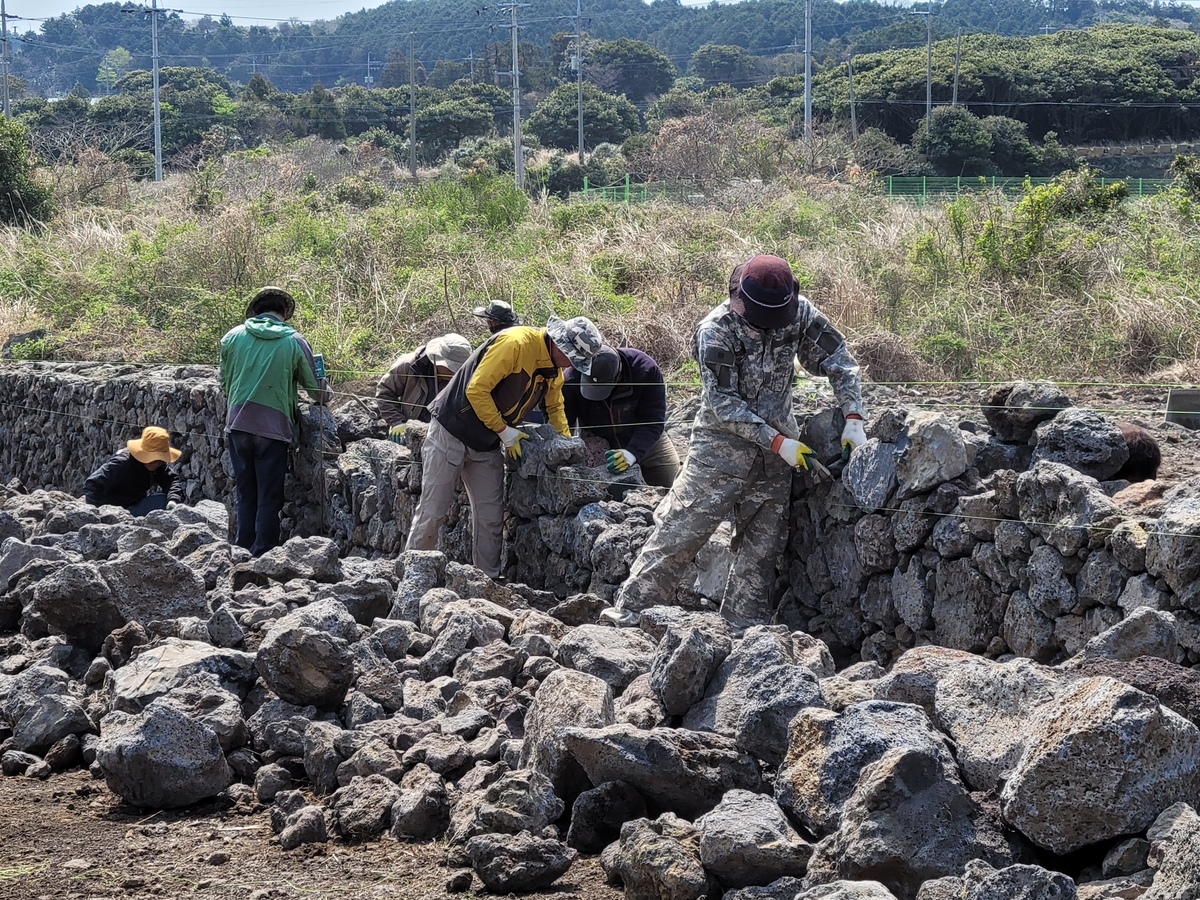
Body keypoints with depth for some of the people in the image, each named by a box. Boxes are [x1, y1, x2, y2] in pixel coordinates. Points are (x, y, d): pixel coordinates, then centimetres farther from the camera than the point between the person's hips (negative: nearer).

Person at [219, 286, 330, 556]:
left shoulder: (233, 337, 5)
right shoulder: (294, 342, -1)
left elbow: (224, 382, 13)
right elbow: (315, 388, 7)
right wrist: (327, 394, 30)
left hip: (238, 424, 3)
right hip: (273, 428, -2)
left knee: (245, 494, 13)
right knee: (269, 498, 4)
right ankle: (262, 557, 4)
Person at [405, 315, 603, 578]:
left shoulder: (555, 368, 4)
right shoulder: (516, 344, -24)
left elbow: (555, 408, 21)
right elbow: (476, 390, -25)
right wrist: (504, 431, -19)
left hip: (486, 445, 8)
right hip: (451, 433, -8)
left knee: (491, 517, 4)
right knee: (433, 511, -5)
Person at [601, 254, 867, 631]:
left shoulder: (801, 314, -6)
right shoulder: (715, 331, -18)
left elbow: (839, 362, 2)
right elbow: (723, 404, -18)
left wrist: (853, 419, -10)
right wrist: (777, 442, -20)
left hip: (777, 447, 4)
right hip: (722, 445, -4)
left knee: (761, 544, 6)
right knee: (680, 531, -6)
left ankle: (743, 630, 13)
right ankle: (630, 612, 0)